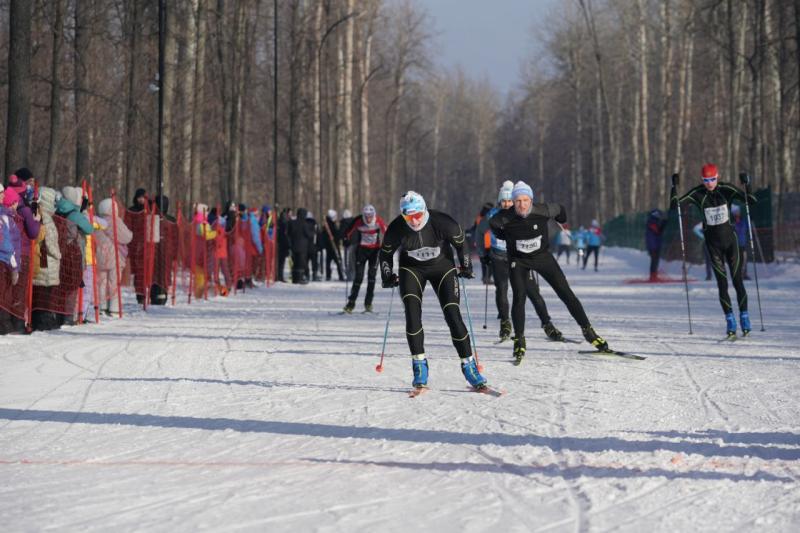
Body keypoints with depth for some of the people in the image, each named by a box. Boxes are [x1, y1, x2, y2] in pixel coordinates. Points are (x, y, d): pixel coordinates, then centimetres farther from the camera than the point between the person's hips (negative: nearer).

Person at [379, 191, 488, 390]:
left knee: (453, 316, -10)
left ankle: (468, 365, 1)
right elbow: (386, 253, -2)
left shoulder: (442, 223, -28)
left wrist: (466, 266, 2)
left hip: (442, 267, -1)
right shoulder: (396, 229, -24)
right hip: (412, 269, 1)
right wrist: (388, 276, -1)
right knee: (412, 314, -18)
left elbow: (460, 242, -7)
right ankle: (419, 365, -10)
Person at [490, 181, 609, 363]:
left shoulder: (543, 211, -21)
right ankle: (519, 341, -5)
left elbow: (559, 209, 2)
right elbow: (492, 224, 2)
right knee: (519, 298, -16)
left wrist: (563, 224, 18)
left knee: (566, 293, -2)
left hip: (542, 257, 1)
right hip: (519, 261, -1)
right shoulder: (506, 218, -21)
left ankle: (587, 330, 6)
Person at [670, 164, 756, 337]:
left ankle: (744, 316, 8)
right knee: (722, 283, -3)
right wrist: (674, 187, -23)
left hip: (730, 239, 0)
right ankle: (729, 320, 2)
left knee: (737, 280, -1)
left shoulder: (726, 190, -9)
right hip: (712, 243, 0)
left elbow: (750, 200, -16)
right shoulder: (698, 194, -7)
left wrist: (747, 187, -34)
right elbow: (674, 205, -10)